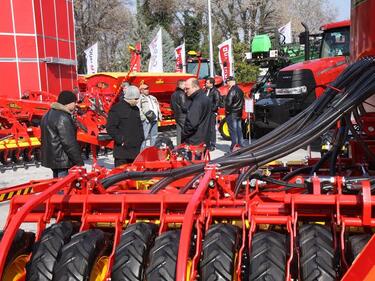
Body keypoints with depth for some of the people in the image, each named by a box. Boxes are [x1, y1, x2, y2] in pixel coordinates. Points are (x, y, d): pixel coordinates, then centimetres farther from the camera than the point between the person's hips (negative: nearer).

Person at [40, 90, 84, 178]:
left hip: (50, 157, 10)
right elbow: (69, 143, -22)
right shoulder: (62, 118, -19)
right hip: (61, 160, -10)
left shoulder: (50, 113, 14)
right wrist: (79, 161, -17)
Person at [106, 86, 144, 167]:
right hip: (122, 149, -7)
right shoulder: (116, 109, -8)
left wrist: (141, 138, 13)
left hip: (136, 149, 7)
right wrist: (121, 140, -15)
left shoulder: (136, 109, 14)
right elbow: (110, 128, -13)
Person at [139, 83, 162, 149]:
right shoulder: (140, 98, 0)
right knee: (144, 136, -10)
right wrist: (143, 117, -19)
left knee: (154, 136, 12)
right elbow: (138, 109, -11)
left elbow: (158, 107, 27)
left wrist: (159, 116, 18)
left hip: (154, 119, 7)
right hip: (146, 119, -7)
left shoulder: (153, 98, 25)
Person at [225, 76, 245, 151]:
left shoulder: (232, 91, -18)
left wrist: (227, 110, -7)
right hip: (239, 113, 8)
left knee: (233, 131, -5)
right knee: (239, 130, 13)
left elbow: (228, 102, -22)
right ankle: (241, 146, 19)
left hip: (232, 114, -8)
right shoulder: (240, 90, 11)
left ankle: (234, 148, -3)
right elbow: (243, 101, 18)